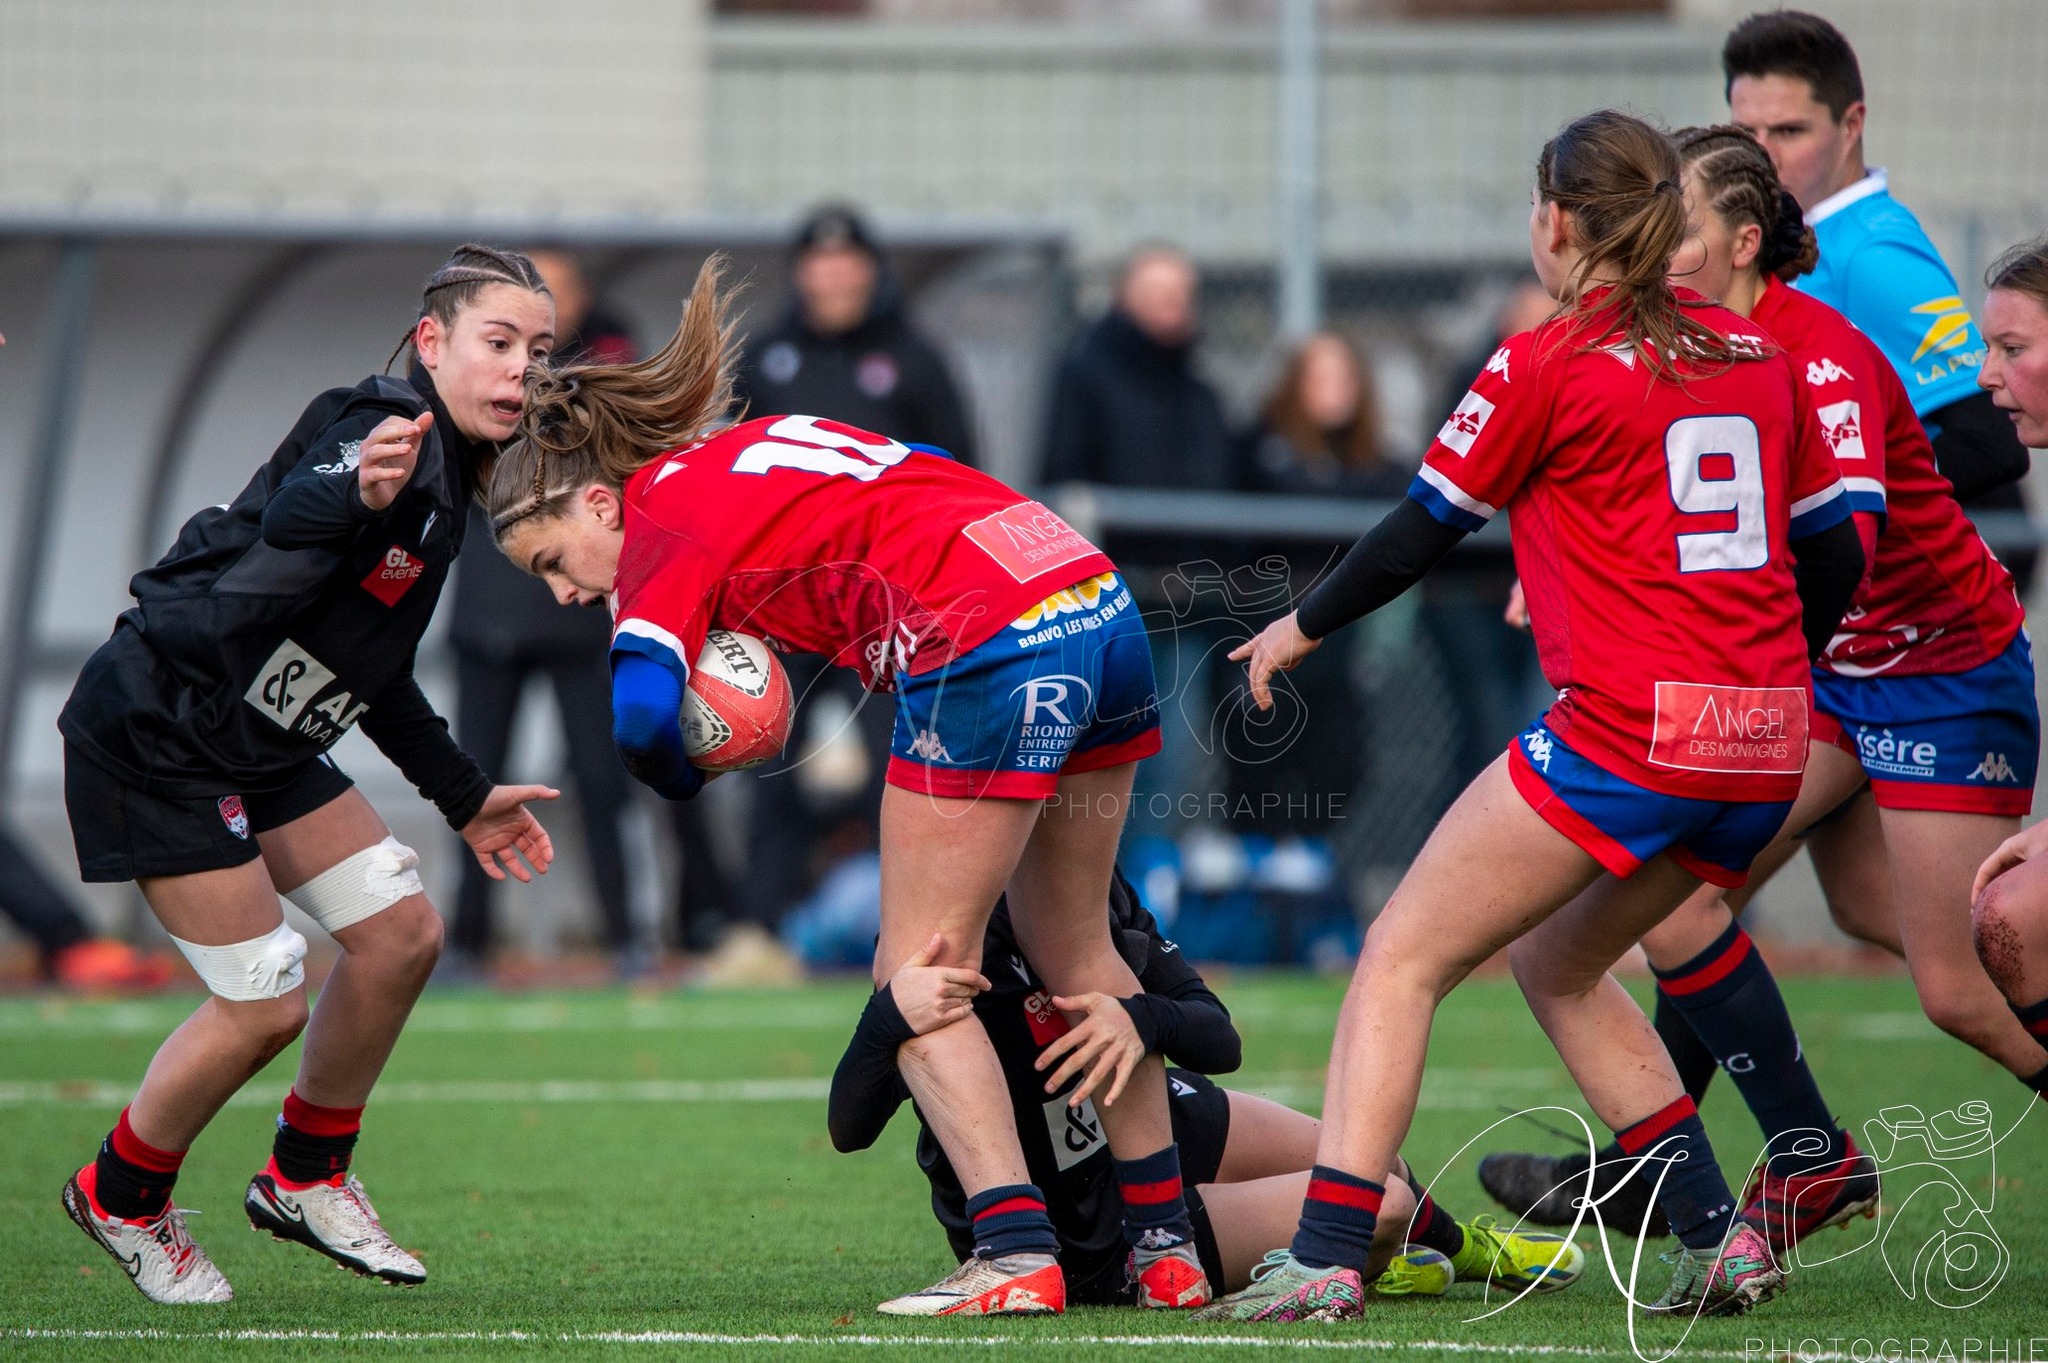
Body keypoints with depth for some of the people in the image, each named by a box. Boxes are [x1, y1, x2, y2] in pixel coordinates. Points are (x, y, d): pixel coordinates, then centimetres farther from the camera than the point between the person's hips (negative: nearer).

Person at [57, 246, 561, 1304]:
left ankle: (305, 1178, 25)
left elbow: (368, 663, 22)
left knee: (402, 934, 6)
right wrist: (354, 492, -67)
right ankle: (120, 1198, 17)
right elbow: (287, 517, -44)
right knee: (264, 1006, -8)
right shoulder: (388, 429, -20)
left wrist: (463, 797, 25)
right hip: (155, 732, -10)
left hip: (263, 743, 10)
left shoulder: (448, 473, 10)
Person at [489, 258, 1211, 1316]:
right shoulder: (752, 452, 24)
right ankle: (1167, 1244, 22)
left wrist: (685, 785, 7)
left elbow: (639, 719, -14)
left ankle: (1016, 1253, -8)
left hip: (992, 651, -9)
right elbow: (931, 484, 31)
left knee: (919, 972, 1)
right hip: (1100, 603, 9)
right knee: (1073, 951, 19)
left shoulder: (666, 522, -1)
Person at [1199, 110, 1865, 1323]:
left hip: (1625, 732, -7)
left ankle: (1325, 1259, -10)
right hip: (1762, 750, 7)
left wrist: (1301, 629, 19)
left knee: (1403, 959, 2)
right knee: (1557, 962, 26)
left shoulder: (1548, 367, -5)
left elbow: (1423, 530, 3)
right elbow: (1834, 553, 16)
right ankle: (1721, 1240, 17)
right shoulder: (1758, 356, 11)